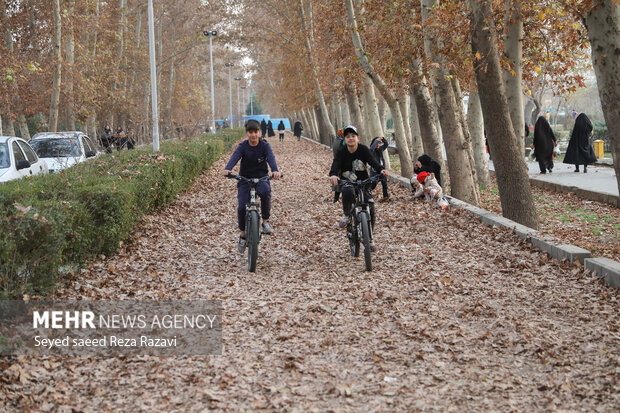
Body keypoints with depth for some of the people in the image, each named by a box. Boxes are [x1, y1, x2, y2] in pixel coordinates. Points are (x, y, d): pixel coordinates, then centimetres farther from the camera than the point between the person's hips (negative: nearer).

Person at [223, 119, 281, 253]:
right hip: (245, 179, 1)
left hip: (261, 178, -1)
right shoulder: (242, 146, -7)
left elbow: (271, 158, -24)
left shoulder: (264, 145, -6)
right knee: (242, 207, -15)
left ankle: (265, 221, -16)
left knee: (265, 192, -36)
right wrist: (227, 169, -47)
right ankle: (242, 235, 7)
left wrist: (275, 170, -46)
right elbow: (234, 157, -25)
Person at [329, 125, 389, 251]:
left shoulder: (363, 149, -10)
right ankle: (346, 215, -9)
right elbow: (335, 164, -28)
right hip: (346, 183, -1)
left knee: (370, 209, -11)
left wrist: (381, 169, -46)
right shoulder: (341, 153, -11)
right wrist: (333, 175, -51)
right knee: (348, 192, -39)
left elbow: (372, 161, -24)